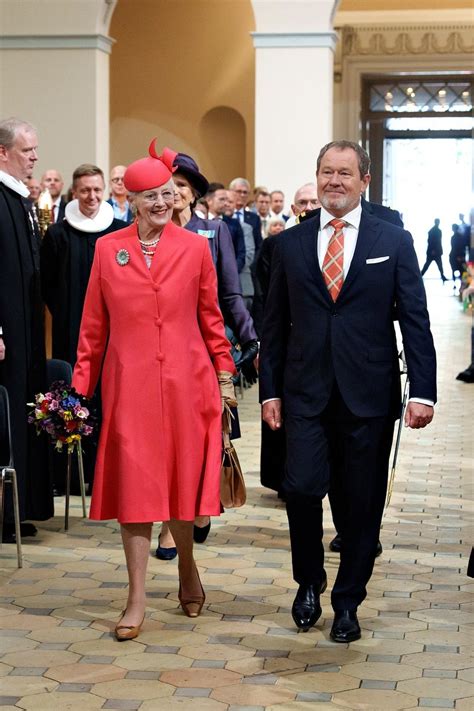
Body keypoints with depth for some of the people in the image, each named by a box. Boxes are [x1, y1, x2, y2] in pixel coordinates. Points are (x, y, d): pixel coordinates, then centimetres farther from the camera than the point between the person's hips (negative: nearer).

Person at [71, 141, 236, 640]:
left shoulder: (195, 247, 2)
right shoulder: (107, 249, 3)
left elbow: (210, 317, 8)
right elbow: (93, 325, 6)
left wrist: (224, 374, 5)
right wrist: (81, 386, 3)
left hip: (186, 381, 0)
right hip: (128, 382, 0)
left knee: (184, 478, 8)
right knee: (133, 483, -1)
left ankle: (186, 565, 35)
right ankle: (136, 600, 5)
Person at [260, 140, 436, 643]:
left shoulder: (394, 242, 3)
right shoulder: (289, 244, 8)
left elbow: (415, 320, 0)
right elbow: (274, 324, 9)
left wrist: (423, 390, -9)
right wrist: (270, 390, 4)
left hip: (369, 393, 0)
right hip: (306, 391, 1)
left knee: (362, 502, 5)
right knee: (302, 487, -10)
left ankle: (348, 601, 22)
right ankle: (309, 581, 16)